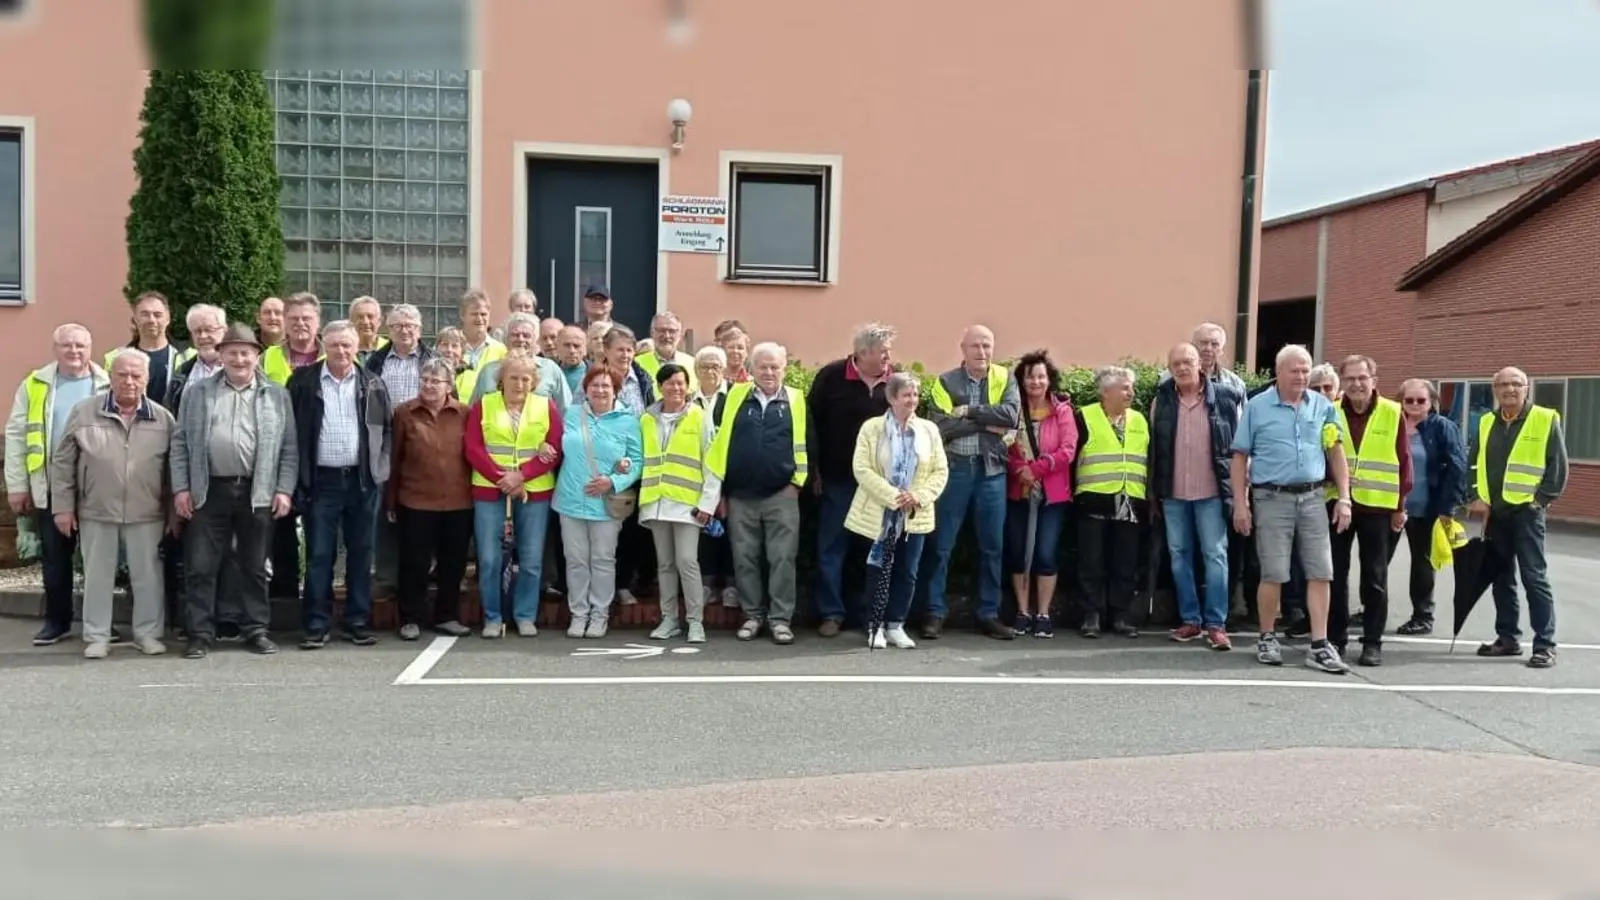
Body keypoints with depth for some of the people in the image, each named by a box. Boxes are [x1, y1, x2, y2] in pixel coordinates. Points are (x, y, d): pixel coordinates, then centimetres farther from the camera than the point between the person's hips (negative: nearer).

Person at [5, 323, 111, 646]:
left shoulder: (108, 386, -1)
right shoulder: (35, 385, 3)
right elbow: (16, 435, 3)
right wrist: (16, 485, -1)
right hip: (50, 488, 1)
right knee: (54, 557, 9)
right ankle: (57, 620, 20)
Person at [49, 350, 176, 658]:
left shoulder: (162, 418, 2)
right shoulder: (84, 412, 0)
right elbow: (62, 462, 3)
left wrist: (174, 512, 4)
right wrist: (63, 506, 0)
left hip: (146, 515, 0)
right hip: (96, 512, 0)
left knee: (148, 575, 6)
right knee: (97, 575, 8)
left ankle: (148, 633, 18)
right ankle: (96, 636, 18)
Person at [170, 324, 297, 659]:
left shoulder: (277, 394, 7)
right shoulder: (197, 392, 8)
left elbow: (289, 448, 5)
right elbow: (181, 443, 7)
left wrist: (284, 489, -3)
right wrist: (181, 487, -1)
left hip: (258, 492, 0)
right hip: (209, 491, 0)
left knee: (254, 567, 8)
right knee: (200, 567, 1)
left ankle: (256, 630, 17)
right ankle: (199, 634, 10)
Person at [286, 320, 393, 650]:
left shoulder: (373, 384, 6)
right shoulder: (303, 381, 1)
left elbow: (388, 428, 11)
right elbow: (290, 428, 2)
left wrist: (379, 468, 2)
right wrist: (298, 475, -3)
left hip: (363, 480, 2)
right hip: (321, 480, -1)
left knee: (360, 553, 7)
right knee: (319, 555, 1)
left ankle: (357, 622, 15)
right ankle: (316, 625, 8)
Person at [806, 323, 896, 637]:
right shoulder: (831, 376, -6)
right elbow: (810, 422, -3)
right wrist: (814, 470, -4)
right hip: (838, 478, -2)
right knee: (831, 547, 4)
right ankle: (831, 613, 14)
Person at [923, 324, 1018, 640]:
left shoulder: (1005, 379, 5)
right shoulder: (946, 382, 2)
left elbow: (1011, 415, -13)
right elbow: (942, 426, -12)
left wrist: (969, 411, -13)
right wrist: (987, 423, -14)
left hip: (992, 469, 2)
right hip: (954, 468, -1)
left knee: (992, 545, 7)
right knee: (942, 544, 1)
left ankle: (989, 614, 17)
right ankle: (936, 612, 10)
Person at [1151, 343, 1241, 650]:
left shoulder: (1225, 397, -3)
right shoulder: (1161, 401, 4)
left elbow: (1238, 445, 1)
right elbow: (1154, 449, 7)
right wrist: (1153, 491, 6)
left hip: (1212, 492, -3)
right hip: (1173, 494, 3)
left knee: (1215, 555, 0)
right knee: (1179, 555, 8)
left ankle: (1216, 624, 5)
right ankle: (1190, 620, 18)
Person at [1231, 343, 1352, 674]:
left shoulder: (1323, 407, 7)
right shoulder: (1257, 407, 0)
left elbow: (1335, 452, 12)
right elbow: (1240, 457, 1)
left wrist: (1344, 498, 5)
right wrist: (1240, 503, -4)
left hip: (1313, 497, 3)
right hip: (1272, 498, -3)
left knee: (1321, 572, 1)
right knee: (1274, 574, 0)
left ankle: (1319, 646, 7)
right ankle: (1267, 639, 16)